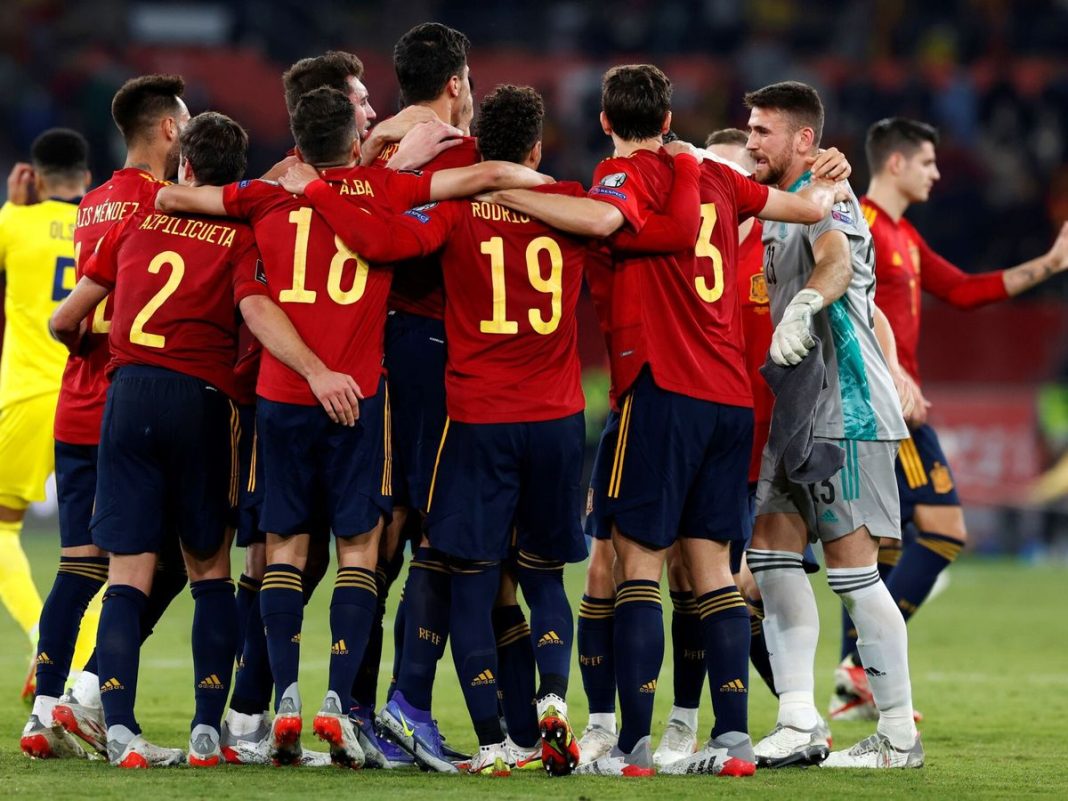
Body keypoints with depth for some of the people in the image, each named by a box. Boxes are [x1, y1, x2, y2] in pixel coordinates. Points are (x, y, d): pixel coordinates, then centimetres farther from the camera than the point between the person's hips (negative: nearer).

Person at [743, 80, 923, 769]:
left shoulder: (826, 196, -12)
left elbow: (835, 262, -32)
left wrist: (802, 307, -49)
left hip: (848, 409, -9)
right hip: (795, 412, 9)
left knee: (852, 565, -7)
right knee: (772, 547, 1)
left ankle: (900, 736, -1)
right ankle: (800, 724, 0)